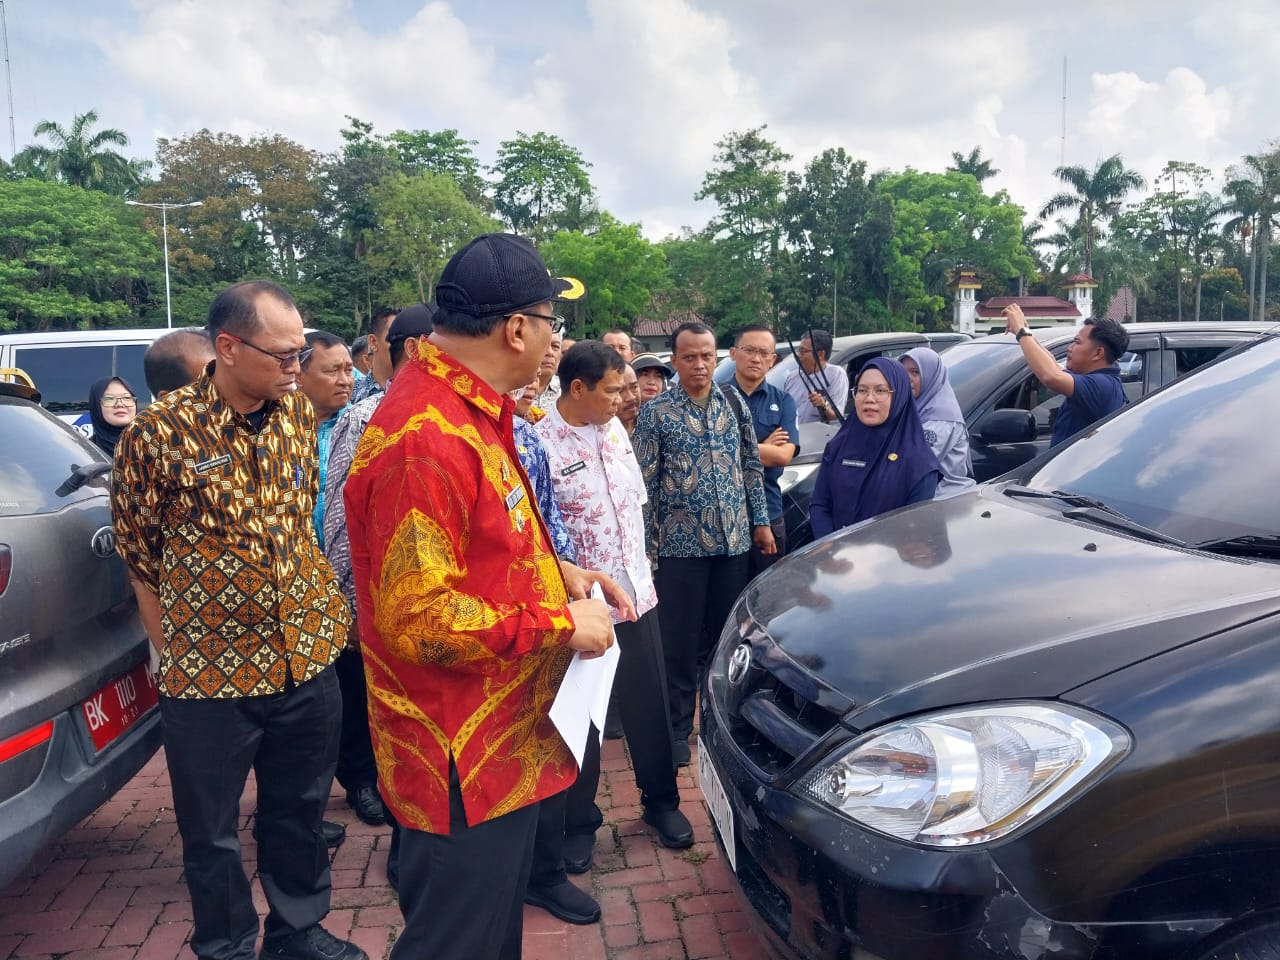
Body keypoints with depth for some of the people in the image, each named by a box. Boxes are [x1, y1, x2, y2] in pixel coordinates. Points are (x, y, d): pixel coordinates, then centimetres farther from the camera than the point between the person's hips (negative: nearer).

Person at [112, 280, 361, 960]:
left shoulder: (299, 413, 0)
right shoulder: (160, 433, -14)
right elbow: (137, 553, -3)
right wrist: (173, 651, 2)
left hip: (308, 655, 4)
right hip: (209, 672, -4)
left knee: (300, 810, 20)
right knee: (211, 834, 14)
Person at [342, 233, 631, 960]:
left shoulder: (469, 415, 8)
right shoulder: (426, 440, -26)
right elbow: (418, 619, -27)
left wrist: (558, 572, 5)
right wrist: (559, 624, -19)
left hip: (505, 741, 10)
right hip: (463, 764, -10)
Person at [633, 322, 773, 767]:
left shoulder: (735, 404, 6)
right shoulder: (655, 413, -5)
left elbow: (751, 466, 12)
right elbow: (644, 482, -5)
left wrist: (760, 521, 9)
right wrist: (646, 543, -7)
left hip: (734, 540, 4)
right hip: (681, 543, -3)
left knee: (726, 633, 13)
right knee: (680, 641, 4)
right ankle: (676, 727, 18)